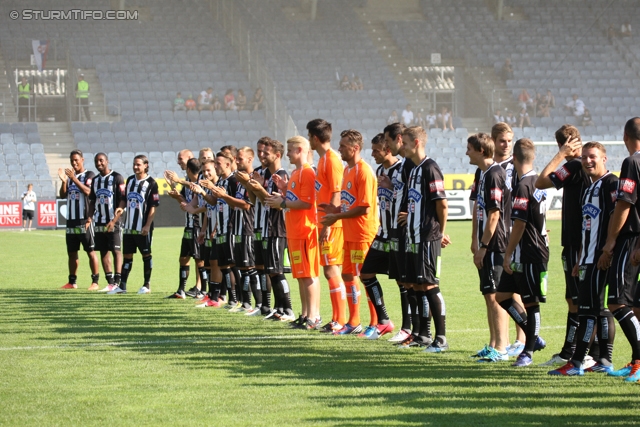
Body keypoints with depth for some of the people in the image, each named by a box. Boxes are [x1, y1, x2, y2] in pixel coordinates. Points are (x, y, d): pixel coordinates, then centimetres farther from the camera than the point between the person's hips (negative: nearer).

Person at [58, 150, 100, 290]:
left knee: (90, 251, -4)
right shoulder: (70, 176, 16)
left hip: (84, 220, -7)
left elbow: (87, 191, -18)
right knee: (71, 252, 10)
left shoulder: (89, 175, -2)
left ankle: (95, 282, -3)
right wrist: (64, 181, -8)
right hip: (71, 220, 7)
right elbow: (62, 195, 9)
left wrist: (74, 178, -25)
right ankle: (72, 282, 16)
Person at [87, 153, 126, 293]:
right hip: (99, 222, 6)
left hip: (113, 222, -6)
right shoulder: (95, 180, 14)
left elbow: (122, 201, -9)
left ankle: (117, 282, -5)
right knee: (103, 252, 5)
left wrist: (114, 220, -16)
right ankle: (110, 282, 10)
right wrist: (90, 218, 6)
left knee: (116, 251, -5)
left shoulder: (117, 178, -6)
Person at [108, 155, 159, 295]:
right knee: (127, 255, 8)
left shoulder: (151, 183, -9)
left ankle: (147, 285, 14)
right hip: (129, 226, 6)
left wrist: (147, 226, -17)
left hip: (143, 228, -6)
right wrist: (121, 208, -1)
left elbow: (153, 207, -11)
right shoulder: (130, 180, 10)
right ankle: (122, 286, 11)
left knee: (146, 254, 5)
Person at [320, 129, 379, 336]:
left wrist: (337, 217, -16)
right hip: (350, 234, 10)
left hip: (363, 234, -10)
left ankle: (377, 323, 1)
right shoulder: (348, 170, 13)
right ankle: (354, 322, 21)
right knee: (348, 275, 13)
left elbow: (364, 208, -20)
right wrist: (336, 209, 3)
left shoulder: (364, 171, -16)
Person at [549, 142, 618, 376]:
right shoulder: (590, 188, 20)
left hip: (601, 257, -10)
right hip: (589, 258, 10)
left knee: (589, 308, -10)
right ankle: (605, 361, 14)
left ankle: (577, 363, -11)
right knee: (601, 309, 10)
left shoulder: (611, 183, -10)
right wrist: (581, 260, 22)